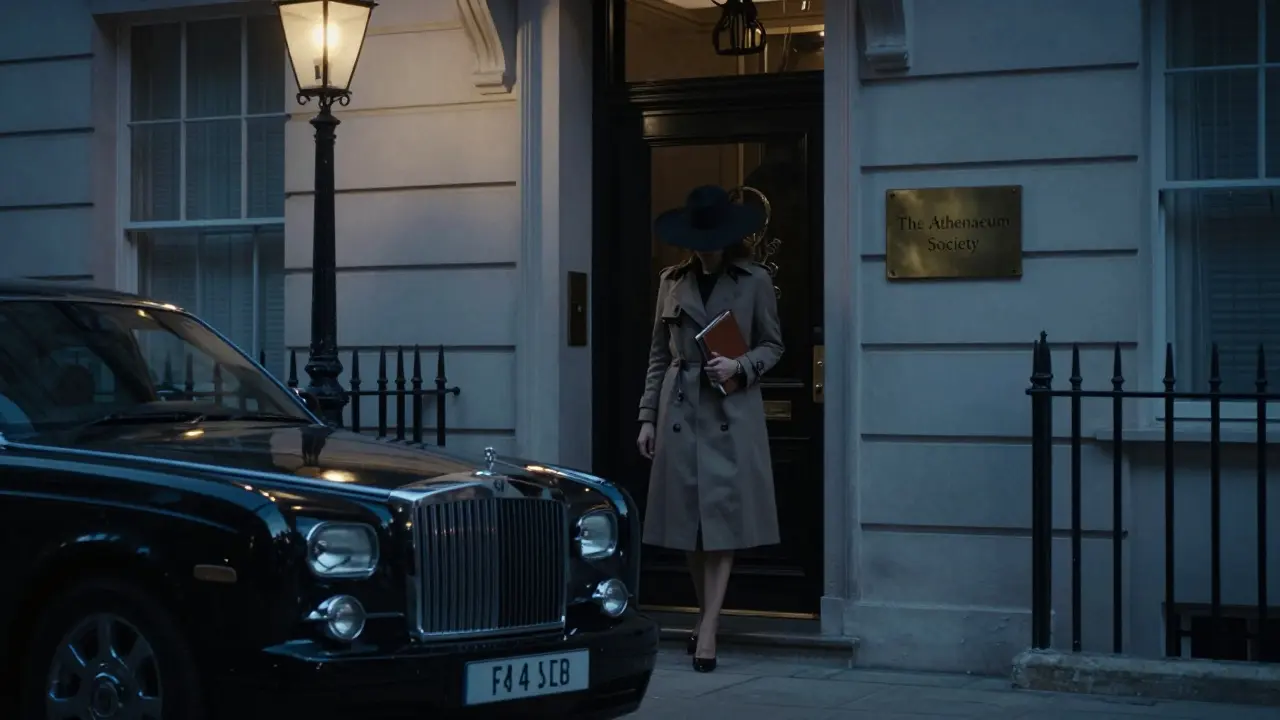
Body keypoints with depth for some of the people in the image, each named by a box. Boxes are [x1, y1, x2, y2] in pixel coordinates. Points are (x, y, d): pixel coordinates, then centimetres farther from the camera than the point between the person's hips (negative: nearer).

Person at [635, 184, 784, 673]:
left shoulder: (755, 281, 1)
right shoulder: (672, 282, 9)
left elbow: (773, 345, 7)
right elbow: (659, 354, 11)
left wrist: (740, 366, -13)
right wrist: (647, 416, 7)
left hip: (731, 411, -3)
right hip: (681, 408, 3)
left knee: (722, 516, -6)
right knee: (689, 519, 6)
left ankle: (708, 627, -7)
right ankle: (706, 616, 21)